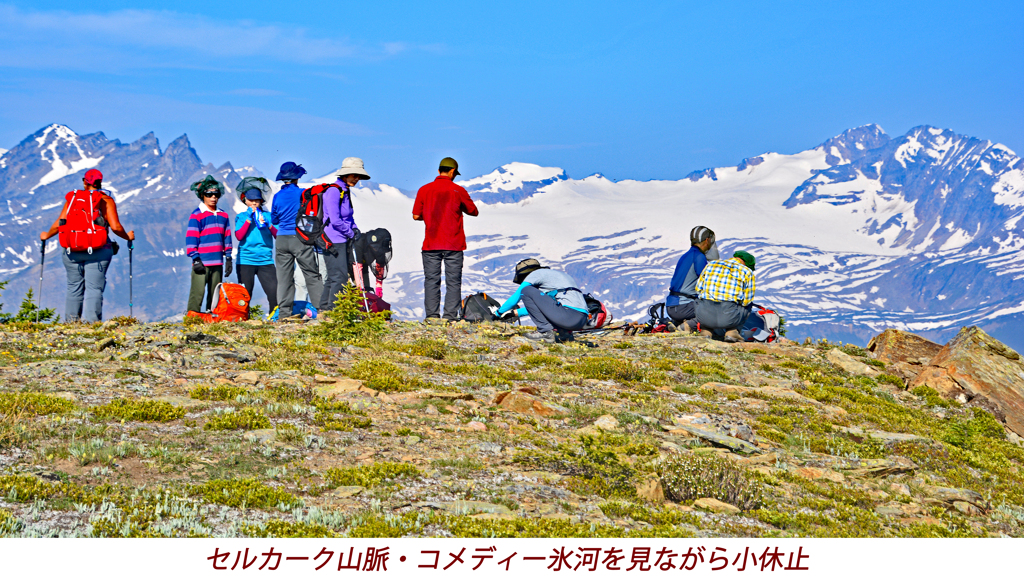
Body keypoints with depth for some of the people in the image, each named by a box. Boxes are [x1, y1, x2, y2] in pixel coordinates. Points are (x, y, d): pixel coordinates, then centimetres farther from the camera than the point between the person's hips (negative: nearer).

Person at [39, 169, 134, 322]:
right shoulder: (106, 200, 0)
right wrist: (127, 236, 11)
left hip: (72, 251, 3)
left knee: (74, 288, 12)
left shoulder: (72, 198, 7)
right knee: (94, 288, -3)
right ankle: (91, 321, -12)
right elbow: (115, 227, -8)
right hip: (97, 252, -3)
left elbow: (59, 224, 4)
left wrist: (46, 235, 22)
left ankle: (71, 320, 15)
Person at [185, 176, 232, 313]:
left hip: (218, 263, 6)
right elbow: (190, 239, -6)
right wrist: (195, 259, -12)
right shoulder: (196, 215, -3)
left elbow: (227, 238, 19)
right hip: (202, 263, -6)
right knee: (197, 293, -10)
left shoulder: (223, 216, 15)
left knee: (215, 294, 9)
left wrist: (228, 259, 14)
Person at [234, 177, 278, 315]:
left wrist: (268, 225, -14)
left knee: (274, 293, -10)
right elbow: (239, 236, -6)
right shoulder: (241, 217, 9)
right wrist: (249, 219, -9)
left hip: (265, 260, 1)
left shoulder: (268, 216, 12)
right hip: (246, 261, -1)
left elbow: (278, 235, 2)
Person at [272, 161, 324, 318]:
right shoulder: (303, 193, -7)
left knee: (284, 276, 6)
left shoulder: (277, 196, 4)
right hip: (301, 238, -3)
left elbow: (274, 220, 14)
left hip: (282, 239, 3)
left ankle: (284, 311, 2)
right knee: (312, 275, 1)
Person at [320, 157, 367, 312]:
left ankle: (324, 308, 21)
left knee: (333, 277, 14)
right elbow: (335, 220, -22)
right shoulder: (334, 191, -16)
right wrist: (350, 233, -10)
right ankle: (333, 310, -7)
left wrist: (354, 228, 8)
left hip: (342, 241, 10)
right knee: (340, 276, -11)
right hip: (334, 241, -10)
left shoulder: (346, 192, 14)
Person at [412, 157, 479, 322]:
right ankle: (450, 316, -2)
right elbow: (474, 212, 7)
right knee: (453, 282, 3)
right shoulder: (458, 191, -3)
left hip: (431, 245, 1)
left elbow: (416, 215, 4)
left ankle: (431, 316, 2)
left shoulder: (424, 190, 1)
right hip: (454, 245, -1)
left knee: (431, 281, 6)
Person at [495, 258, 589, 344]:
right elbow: (539, 305, 42)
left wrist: (498, 313, 23)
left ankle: (545, 332, -6)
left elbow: (515, 298, 8)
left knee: (526, 291, -3)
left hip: (570, 315, -9)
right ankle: (563, 333, 10)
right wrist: (516, 313, 45)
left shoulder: (536, 274, 6)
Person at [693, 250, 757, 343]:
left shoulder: (711, 265, 17)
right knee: (747, 307, 32)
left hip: (704, 316, 2)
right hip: (728, 317, -2)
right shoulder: (747, 272, 9)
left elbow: (698, 289, 23)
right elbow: (747, 300, 10)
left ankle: (706, 330, 20)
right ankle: (732, 331, 12)